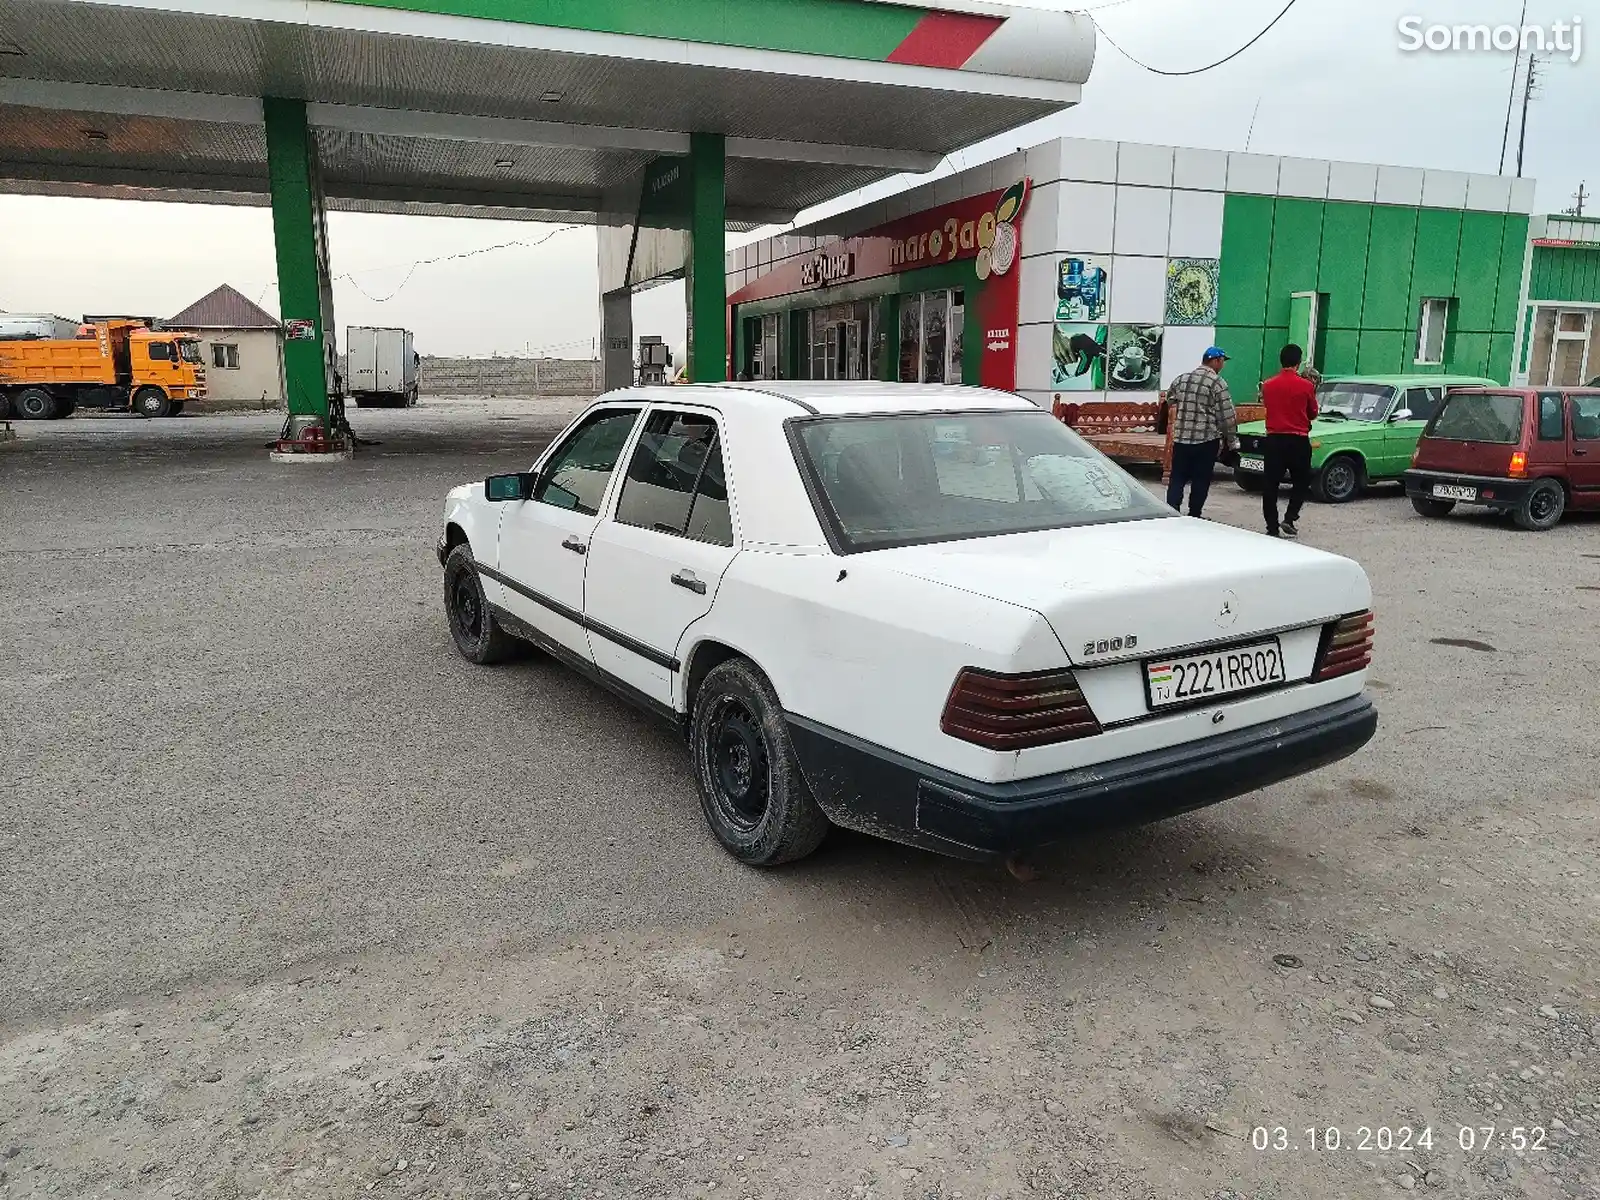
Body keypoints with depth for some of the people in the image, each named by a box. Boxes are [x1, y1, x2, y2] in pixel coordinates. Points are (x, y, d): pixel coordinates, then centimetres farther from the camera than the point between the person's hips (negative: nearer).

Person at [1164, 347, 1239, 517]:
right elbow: (1227, 417, -9)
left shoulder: (1181, 379, 7)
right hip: (1206, 440, -4)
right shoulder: (1217, 383, -8)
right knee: (1200, 481, 5)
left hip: (1180, 438, 4)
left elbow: (1169, 399, 24)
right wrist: (1232, 442, -2)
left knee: (1177, 479, 6)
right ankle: (1194, 516, 9)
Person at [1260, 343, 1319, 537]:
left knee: (1270, 485, 5)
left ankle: (1272, 528, 5)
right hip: (1298, 441, -1)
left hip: (1274, 440, 2)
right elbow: (1313, 414, 7)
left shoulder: (1268, 385, -2)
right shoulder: (1306, 386, -7)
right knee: (1301, 483, 15)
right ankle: (1290, 519, 1)